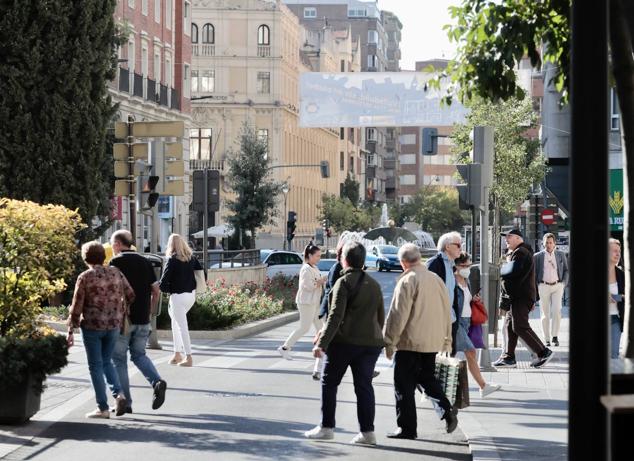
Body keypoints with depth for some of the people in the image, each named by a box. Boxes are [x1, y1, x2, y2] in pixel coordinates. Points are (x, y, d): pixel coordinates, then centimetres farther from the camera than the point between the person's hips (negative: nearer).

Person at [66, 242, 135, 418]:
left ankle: (103, 408, 5)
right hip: (113, 325, 4)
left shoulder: (85, 277, -8)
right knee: (106, 361, 20)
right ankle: (119, 394, -1)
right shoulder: (115, 273, 3)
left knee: (96, 366, 4)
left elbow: (77, 306, -8)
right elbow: (130, 295, 5)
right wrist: (121, 312, 20)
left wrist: (70, 331, -2)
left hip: (92, 326, -4)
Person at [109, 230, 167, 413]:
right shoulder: (145, 262, 10)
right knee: (139, 355, 18)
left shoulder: (116, 262, -7)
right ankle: (157, 382, -7)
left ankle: (125, 402, 5)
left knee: (119, 360, 5)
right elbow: (156, 291, 10)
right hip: (143, 320, 5)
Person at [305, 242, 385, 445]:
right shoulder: (374, 284, 12)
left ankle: (326, 427, 8)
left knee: (329, 383, 7)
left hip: (345, 341, -6)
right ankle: (367, 431, 1)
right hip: (371, 342, 6)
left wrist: (322, 343, -18)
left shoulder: (344, 282, -9)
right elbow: (381, 317, 17)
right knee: (364, 386, 6)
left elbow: (336, 316, -16)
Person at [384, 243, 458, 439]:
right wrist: (447, 340, 22)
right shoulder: (436, 279, 8)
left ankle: (407, 428, 3)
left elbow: (398, 315, -14)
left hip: (410, 342, -7)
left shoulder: (407, 280, -13)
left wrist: (389, 342, -6)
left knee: (404, 386, 2)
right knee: (427, 377, 22)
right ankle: (447, 409, 3)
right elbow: (447, 311, 14)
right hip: (433, 342, 7)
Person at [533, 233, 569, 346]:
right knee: (545, 314, 0)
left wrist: (564, 283, 2)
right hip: (543, 286, 0)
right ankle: (547, 340, 4)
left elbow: (566, 270, 14)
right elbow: (534, 273, 8)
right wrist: (535, 289, 3)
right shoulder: (537, 256, 4)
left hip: (557, 286, 0)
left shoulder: (561, 255, 8)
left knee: (556, 311, -15)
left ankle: (555, 336, -6)